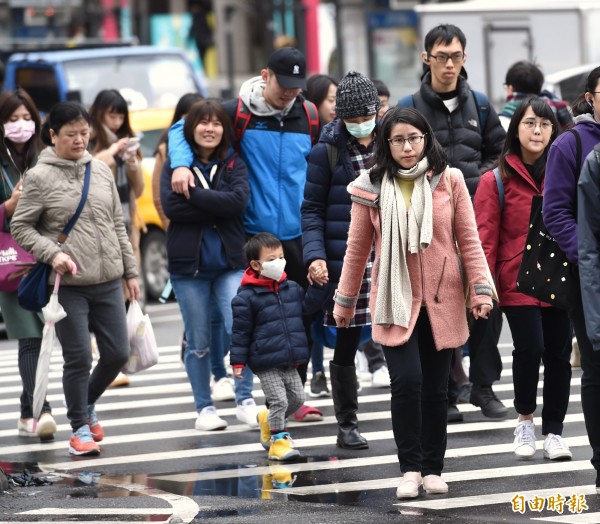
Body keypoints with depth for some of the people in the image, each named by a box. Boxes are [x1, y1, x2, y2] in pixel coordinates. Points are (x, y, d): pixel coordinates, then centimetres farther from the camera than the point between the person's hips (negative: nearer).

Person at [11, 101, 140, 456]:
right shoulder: (40, 177, -5)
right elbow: (21, 227, -2)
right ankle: (80, 428, 12)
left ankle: (87, 405, 31)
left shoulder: (101, 171, 8)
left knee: (118, 353, 6)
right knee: (79, 358, -4)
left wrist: (131, 271, 14)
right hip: (67, 285, -5)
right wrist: (53, 254, -17)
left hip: (108, 281, 5)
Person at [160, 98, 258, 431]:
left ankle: (245, 401, -2)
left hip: (230, 262, 0)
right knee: (198, 341, 6)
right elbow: (171, 206, -13)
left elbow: (238, 201, -12)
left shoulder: (234, 164, 6)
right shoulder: (176, 166, 3)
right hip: (189, 265, 0)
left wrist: (194, 194, -14)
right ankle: (204, 408, 17)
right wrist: (217, 207, -13)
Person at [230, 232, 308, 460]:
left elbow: (307, 309, 24)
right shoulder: (247, 297, -12)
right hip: (266, 363, -6)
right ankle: (278, 439, 5)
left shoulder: (293, 288, 5)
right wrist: (238, 362, -7)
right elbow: (240, 331, -8)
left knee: (297, 398, 11)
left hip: (290, 362, 6)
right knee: (279, 400, -9)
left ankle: (269, 420, 35)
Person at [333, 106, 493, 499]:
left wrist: (481, 289, -6)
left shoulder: (449, 181, 0)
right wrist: (345, 302, 11)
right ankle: (410, 469, -2)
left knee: (436, 388, 6)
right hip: (396, 301, -1)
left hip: (441, 301, 1)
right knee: (407, 381, -14)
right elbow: (357, 249, 7)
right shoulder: (372, 188, 0)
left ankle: (433, 469, 18)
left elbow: (469, 240, 1)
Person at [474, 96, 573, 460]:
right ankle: (525, 419, 12)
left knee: (559, 354, 2)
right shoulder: (497, 180, 0)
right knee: (529, 349, -13)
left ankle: (554, 431, 15)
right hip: (519, 280, -3)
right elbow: (486, 238, -3)